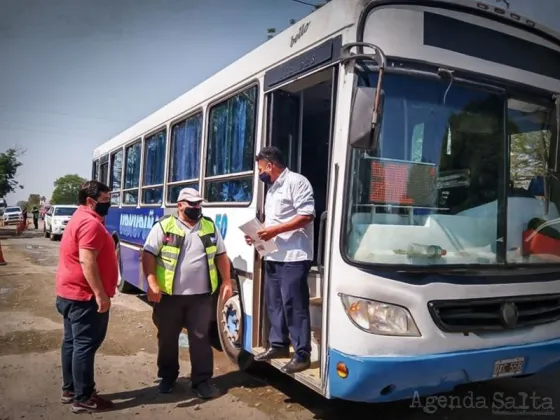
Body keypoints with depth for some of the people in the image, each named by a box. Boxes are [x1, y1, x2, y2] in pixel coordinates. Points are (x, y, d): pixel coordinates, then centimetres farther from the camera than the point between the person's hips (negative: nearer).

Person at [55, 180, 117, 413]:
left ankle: (70, 389, 29)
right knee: (85, 345, -3)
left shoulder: (80, 219, 16)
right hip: (85, 297, -11)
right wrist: (101, 294, -26)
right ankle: (83, 398, 7)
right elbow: (87, 261, -27)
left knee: (72, 342, 17)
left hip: (70, 293, 11)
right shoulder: (90, 223, -19)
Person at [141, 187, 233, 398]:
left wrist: (226, 281, 4)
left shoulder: (210, 226, 8)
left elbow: (221, 255, 11)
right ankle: (167, 376, 31)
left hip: (201, 295, 2)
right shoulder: (164, 226, -4)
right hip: (169, 295, -1)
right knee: (167, 338, 13)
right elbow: (148, 255, -7)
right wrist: (152, 283, -17)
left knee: (200, 338, 7)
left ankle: (202, 380, 19)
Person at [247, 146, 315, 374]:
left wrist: (274, 230, -19)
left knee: (293, 304, -6)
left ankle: (302, 353, 3)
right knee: (274, 302, 14)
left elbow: (307, 216, -18)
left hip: (293, 256, -9)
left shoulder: (296, 182, -9)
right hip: (273, 256, 10)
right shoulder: (272, 188, 20)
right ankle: (278, 344, 27)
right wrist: (258, 233, 7)